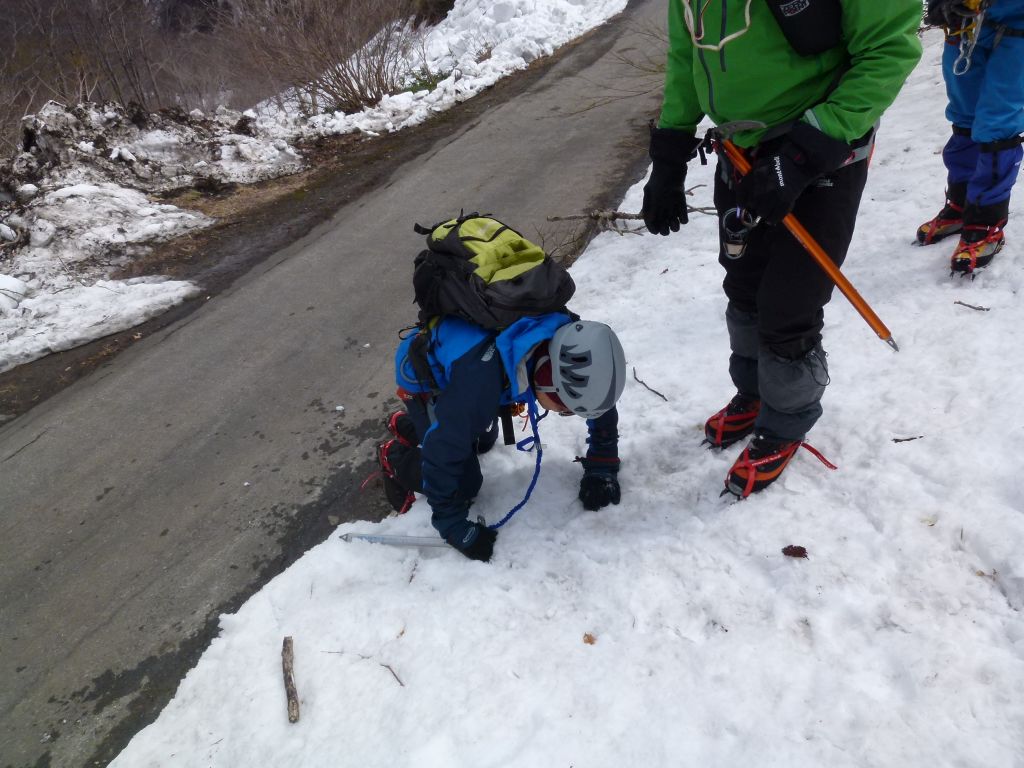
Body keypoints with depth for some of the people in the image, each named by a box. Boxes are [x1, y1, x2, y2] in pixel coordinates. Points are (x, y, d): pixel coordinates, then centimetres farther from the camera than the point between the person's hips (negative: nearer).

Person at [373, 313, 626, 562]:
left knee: (483, 441, 23)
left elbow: (601, 402, -9)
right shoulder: (481, 374, -47)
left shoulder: (570, 343, -28)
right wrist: (455, 528, -30)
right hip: (423, 376, -6)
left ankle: (408, 424, 39)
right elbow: (442, 451, -38)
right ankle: (394, 458, 14)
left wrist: (601, 470, -10)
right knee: (465, 485, -9)